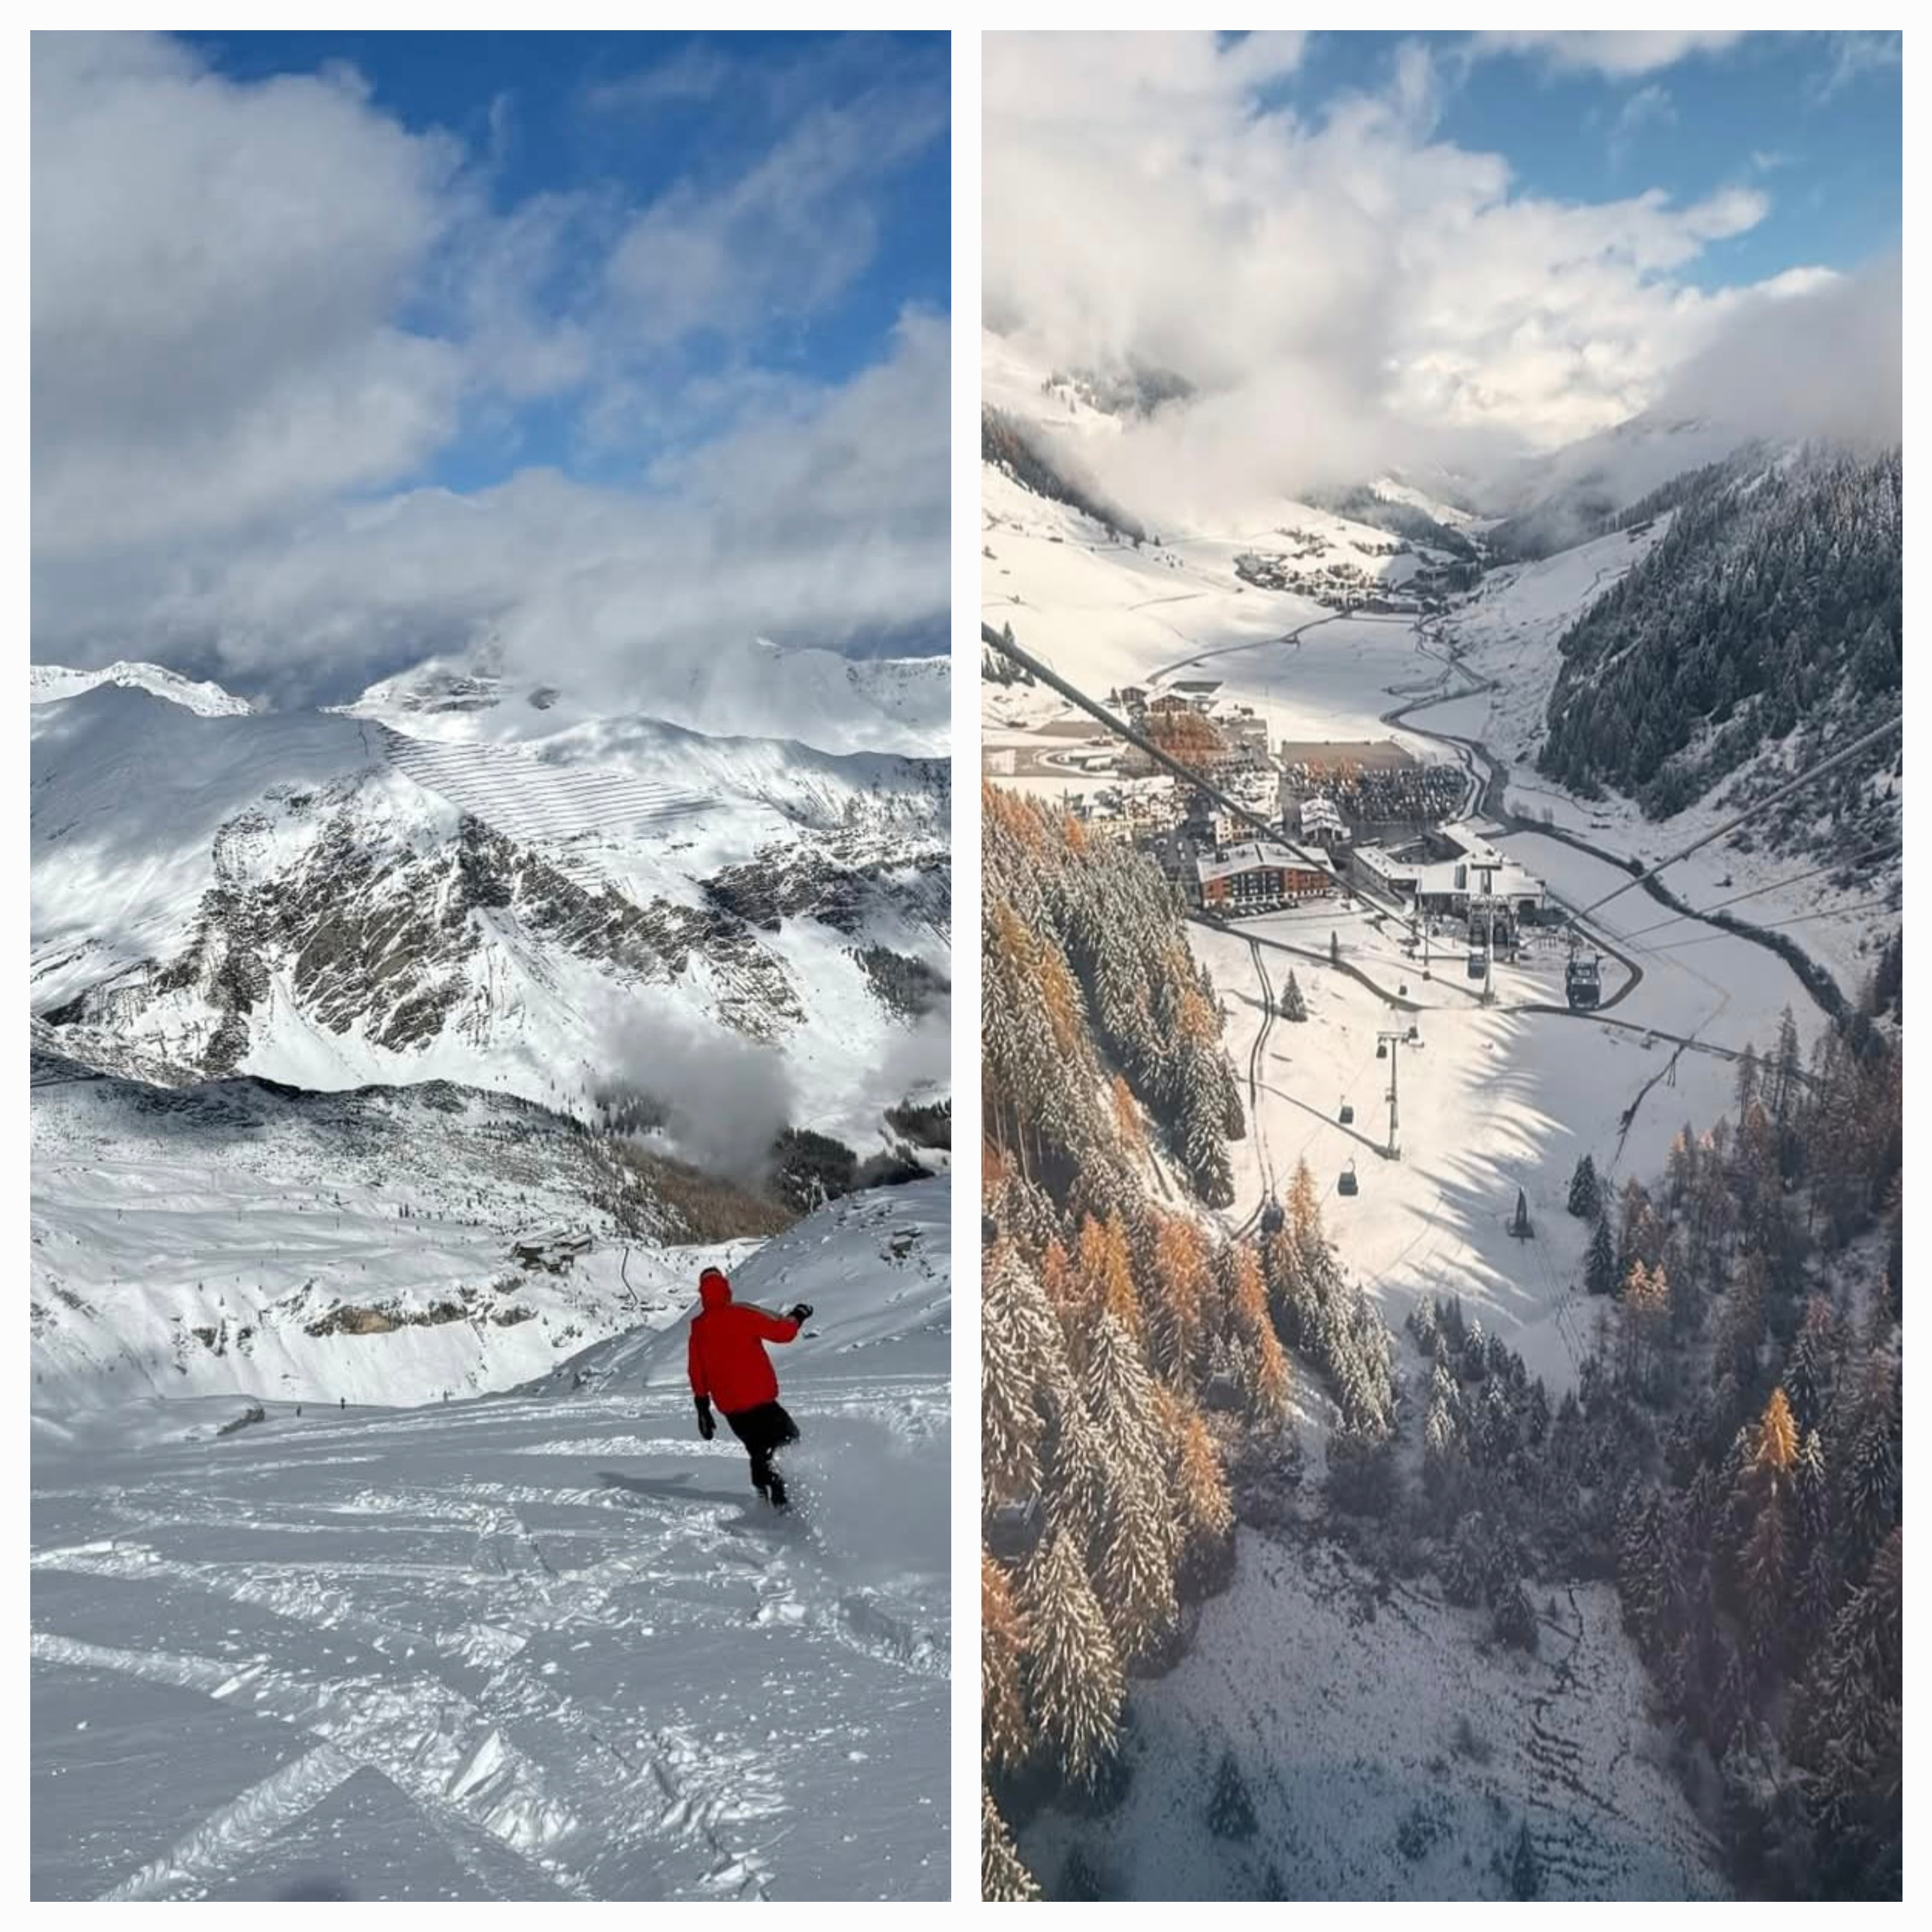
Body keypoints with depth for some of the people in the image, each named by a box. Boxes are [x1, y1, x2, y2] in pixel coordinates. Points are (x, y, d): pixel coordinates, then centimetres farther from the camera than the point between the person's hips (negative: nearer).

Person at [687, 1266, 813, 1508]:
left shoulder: (698, 1328, 6)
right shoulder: (742, 1314, -9)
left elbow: (697, 1373, 11)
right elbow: (782, 1332, -12)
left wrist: (703, 1410, 19)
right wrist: (797, 1316, 8)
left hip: (729, 1406, 5)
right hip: (760, 1399, -5)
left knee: (759, 1452, 20)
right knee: (788, 1442, 2)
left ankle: (768, 1497, 9)